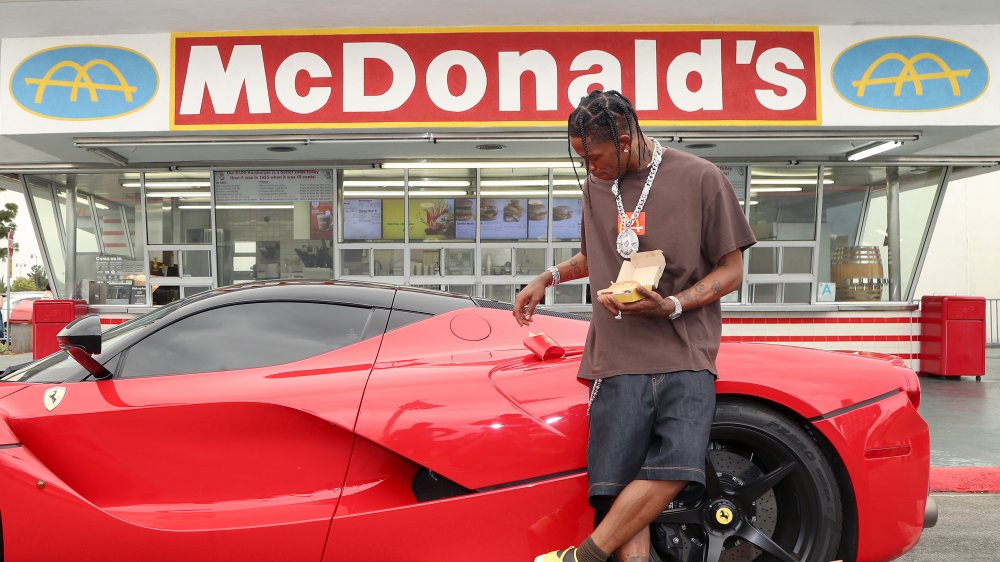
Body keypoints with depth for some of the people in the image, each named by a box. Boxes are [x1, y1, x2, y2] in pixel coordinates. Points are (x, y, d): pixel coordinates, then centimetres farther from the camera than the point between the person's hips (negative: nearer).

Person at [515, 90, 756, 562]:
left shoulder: (700, 178, 1)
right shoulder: (595, 187, 16)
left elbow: (731, 271, 3)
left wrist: (672, 306, -13)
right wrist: (549, 277, 18)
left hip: (685, 355, -3)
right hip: (618, 359, 3)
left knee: (676, 467, -22)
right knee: (618, 487, -10)